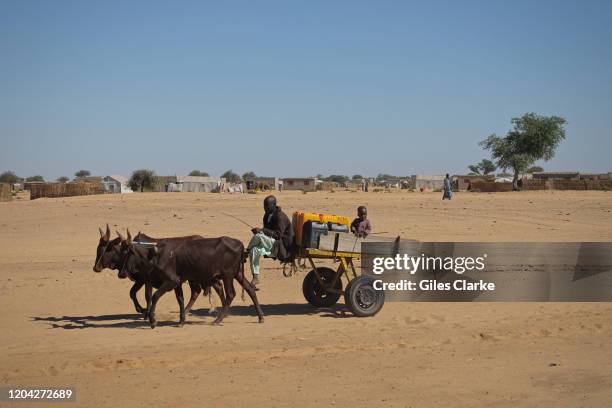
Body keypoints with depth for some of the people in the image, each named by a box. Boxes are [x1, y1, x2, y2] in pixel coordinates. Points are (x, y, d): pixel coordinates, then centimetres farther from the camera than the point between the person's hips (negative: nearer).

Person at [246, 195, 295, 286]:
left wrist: (262, 230, -28)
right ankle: (255, 277, -19)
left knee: (258, 236, -28)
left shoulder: (280, 216, -15)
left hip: (283, 247, -8)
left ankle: (246, 251, -3)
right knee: (254, 250, -20)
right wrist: (260, 231, -5)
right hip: (272, 245, 8)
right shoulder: (267, 215, 11)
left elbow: (278, 234, -23)